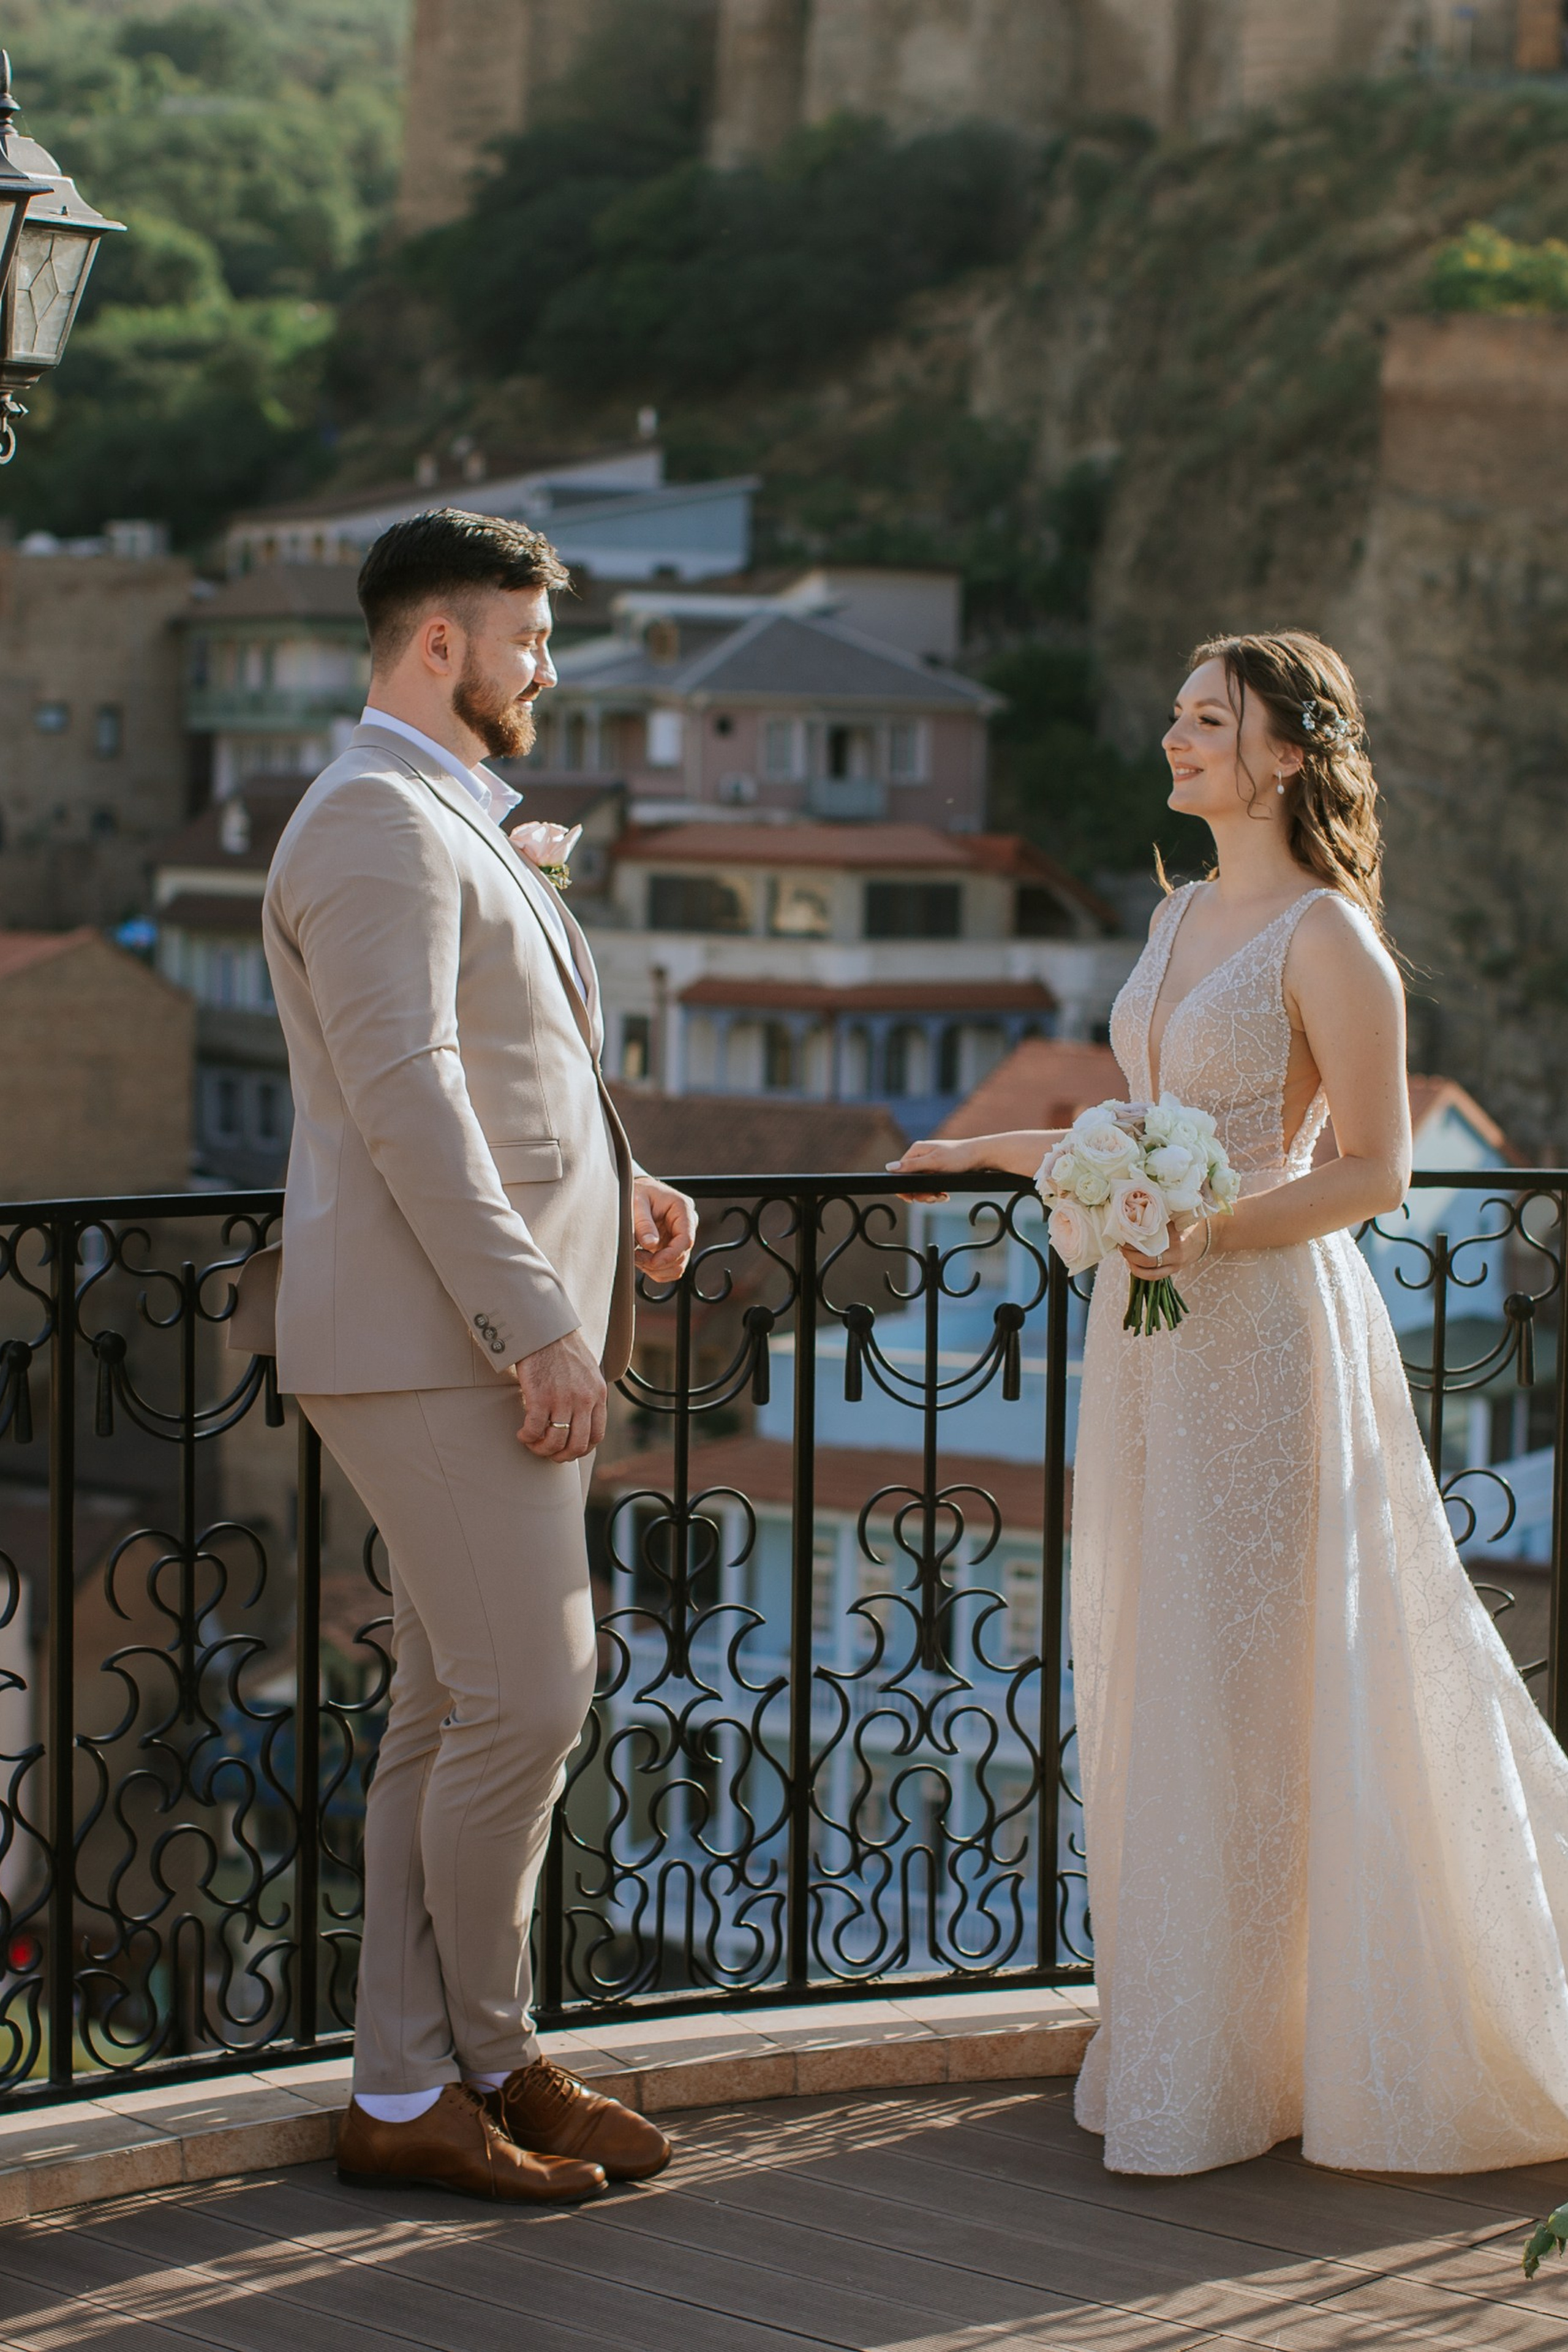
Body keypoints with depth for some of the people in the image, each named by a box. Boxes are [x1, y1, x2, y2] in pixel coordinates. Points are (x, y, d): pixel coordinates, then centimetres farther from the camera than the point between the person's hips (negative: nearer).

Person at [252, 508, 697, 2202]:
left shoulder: (450, 826, 22)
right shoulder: (377, 822, -12)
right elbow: (401, 1094, -21)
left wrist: (610, 1190, 11)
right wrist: (539, 1326, -23)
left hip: (484, 1337, 11)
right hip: (432, 1343, -11)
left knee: (452, 1713, 10)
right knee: (527, 1697, -8)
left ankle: (411, 2090, 14)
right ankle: (481, 2060, 6)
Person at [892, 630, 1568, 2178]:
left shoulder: (1327, 937, -10)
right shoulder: (1180, 918, 14)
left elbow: (1374, 1169, -13)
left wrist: (1208, 1228, -23)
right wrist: (1010, 1151, 26)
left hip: (1268, 1328, -8)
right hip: (1151, 1335, 8)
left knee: (1255, 1694, -3)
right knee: (1153, 1686, 9)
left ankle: (1241, 2069, 7)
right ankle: (1187, 2040, 18)